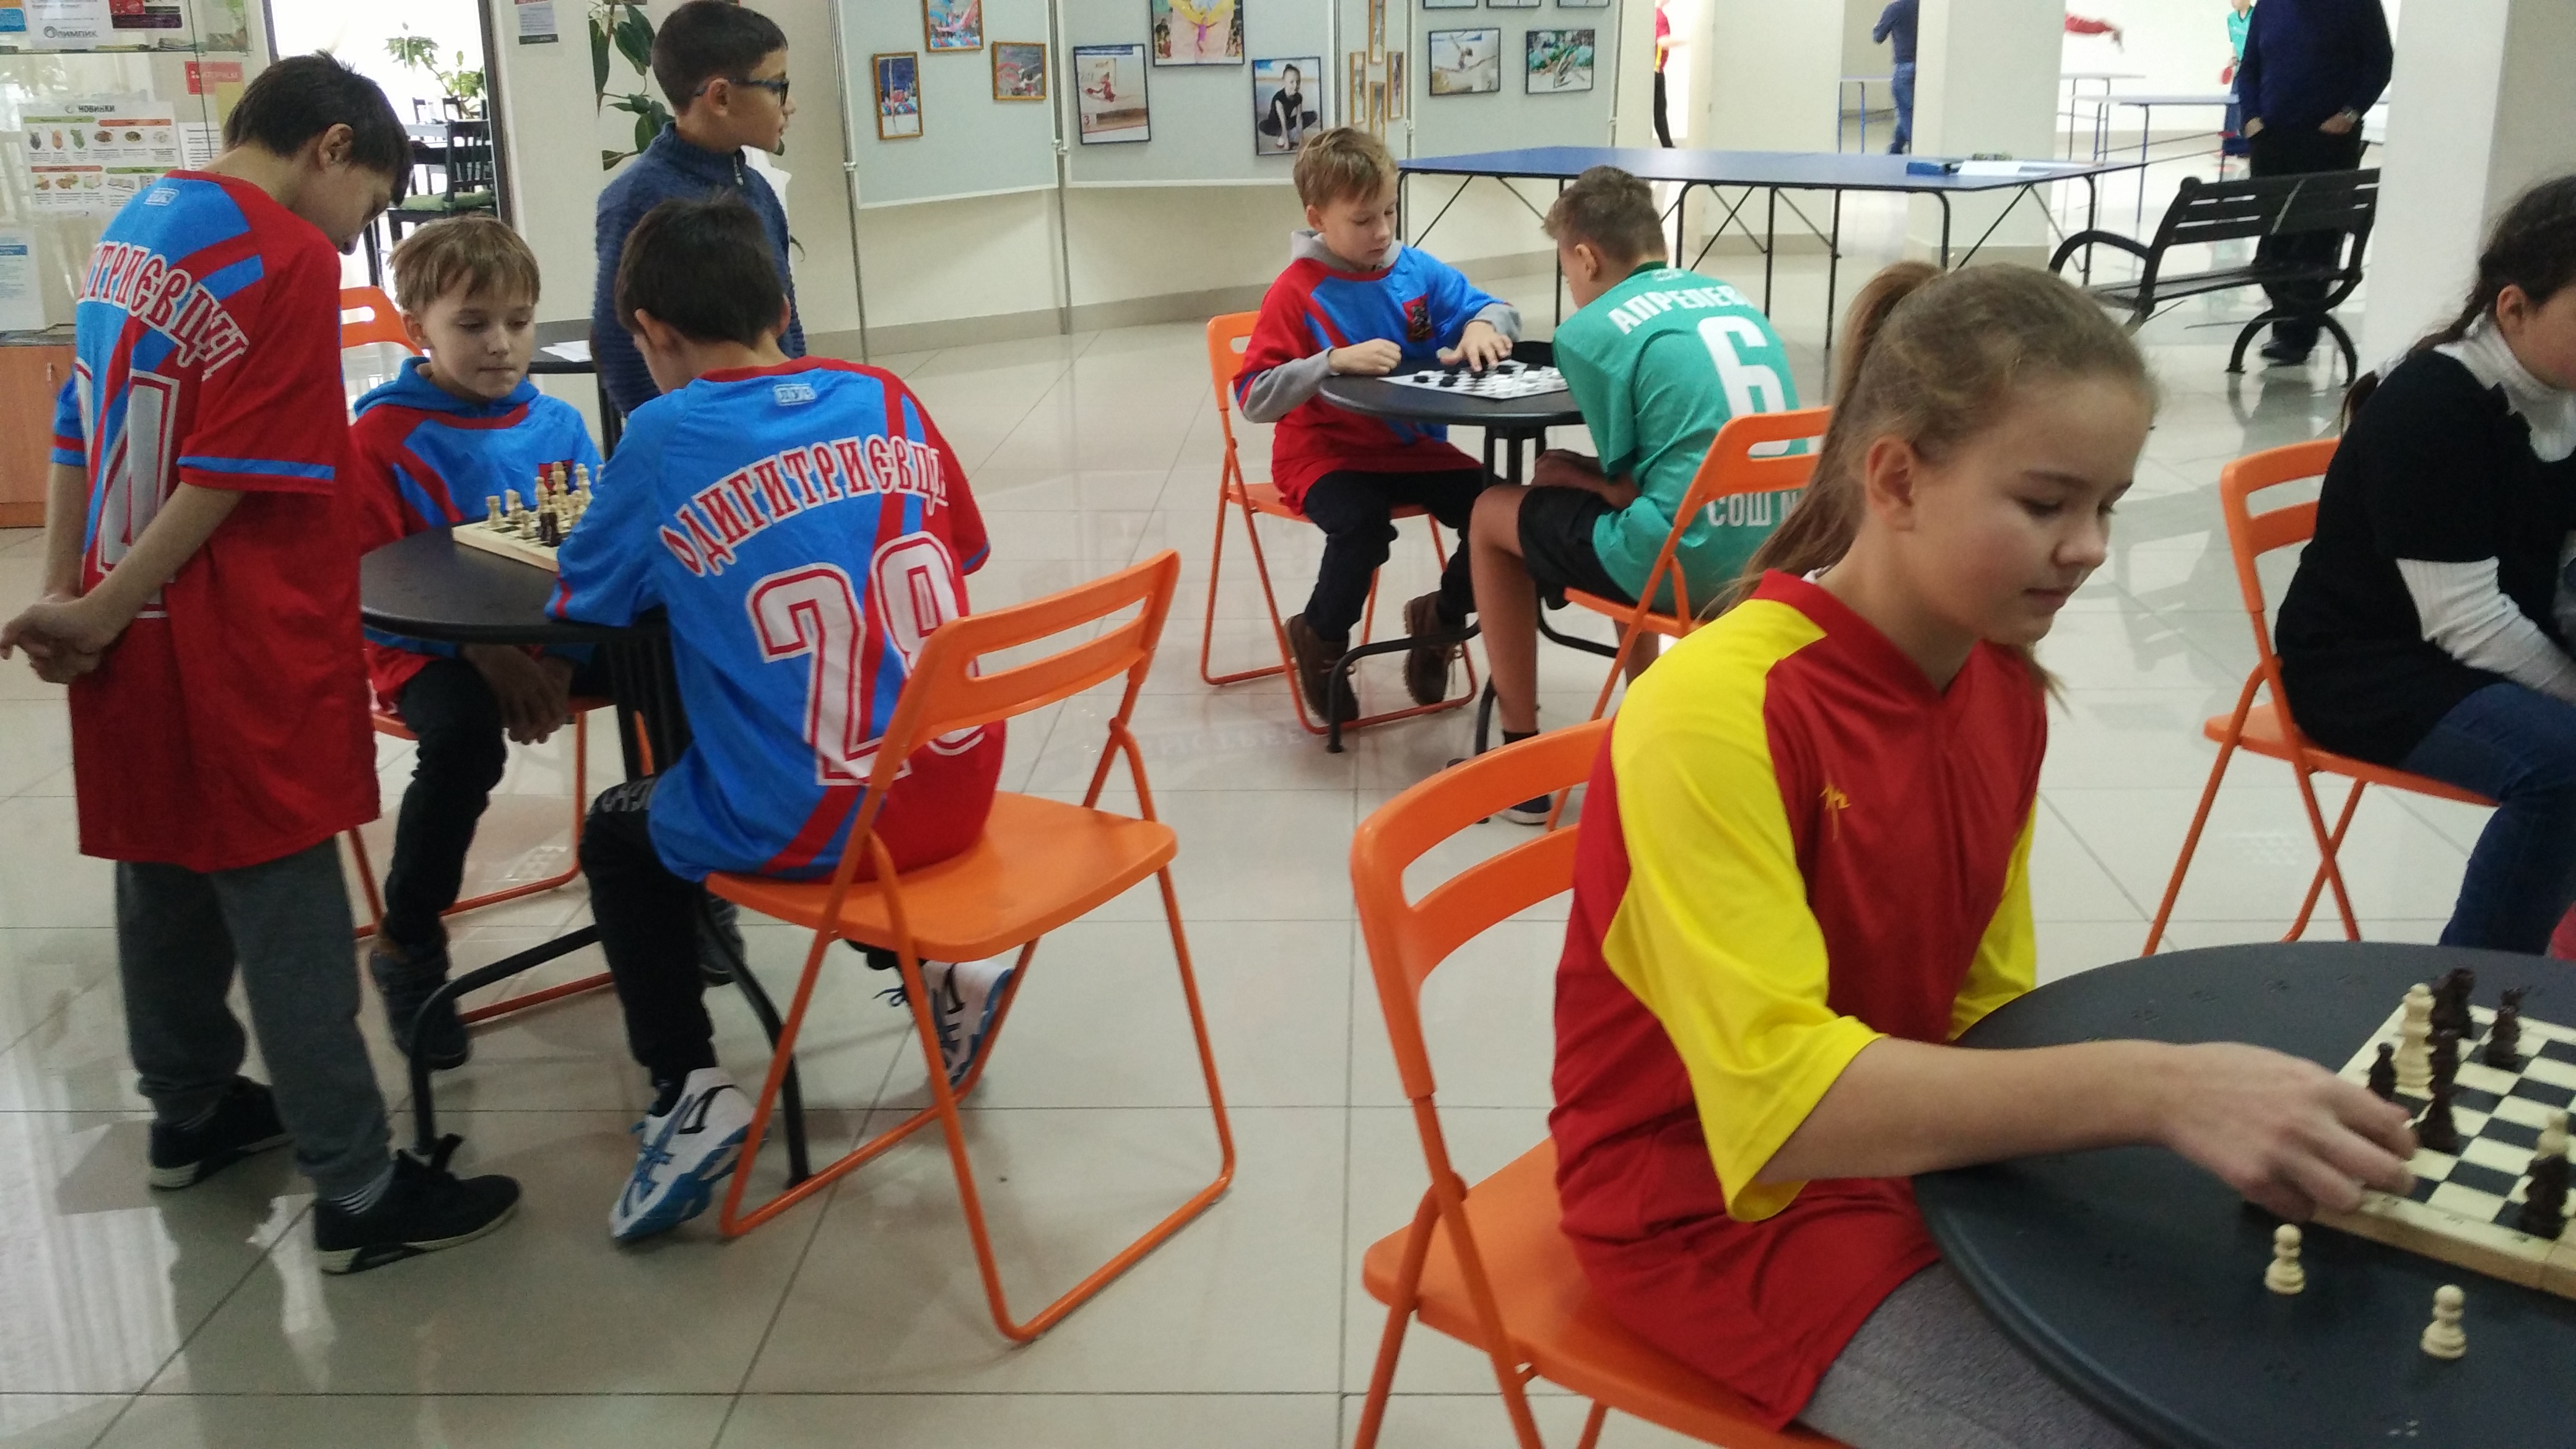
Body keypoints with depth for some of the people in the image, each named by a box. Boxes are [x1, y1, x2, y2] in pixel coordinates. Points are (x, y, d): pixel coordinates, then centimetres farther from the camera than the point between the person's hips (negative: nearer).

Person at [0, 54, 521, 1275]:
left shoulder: (131, 231, 12)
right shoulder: (288, 258, -14)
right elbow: (233, 481, -18)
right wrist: (100, 614, -11)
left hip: (134, 646, 9)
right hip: (237, 657, -9)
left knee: (168, 880, 20)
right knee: (288, 915, -3)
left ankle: (191, 1114, 38)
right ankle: (359, 1195, 4)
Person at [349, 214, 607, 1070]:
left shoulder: (557, 425, 6)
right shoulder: (380, 438, -5)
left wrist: (560, 651, -12)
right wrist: (481, 652, -20)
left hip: (554, 638, 4)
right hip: (432, 650, -4)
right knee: (466, 736, -34)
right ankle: (407, 947, -9)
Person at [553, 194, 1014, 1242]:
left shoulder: (665, 437, -8)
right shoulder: (884, 400, 3)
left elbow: (583, 602, 3)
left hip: (815, 826, -4)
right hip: (957, 794, 5)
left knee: (616, 836, 25)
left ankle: (689, 1089, 12)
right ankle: (937, 970, 25)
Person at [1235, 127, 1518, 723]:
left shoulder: (1418, 270, 3)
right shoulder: (1296, 292, -11)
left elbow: (1498, 310, 11)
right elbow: (1254, 398, -17)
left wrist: (1482, 326, -14)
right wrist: (1337, 362, -29)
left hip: (1414, 449, 5)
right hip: (1325, 455, -5)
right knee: (1363, 528, -34)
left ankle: (1441, 617, 13)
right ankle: (1319, 638, 0)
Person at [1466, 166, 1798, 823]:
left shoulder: (1590, 330, -5)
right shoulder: (1732, 297, 15)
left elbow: (1632, 489, -2)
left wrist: (1575, 474, 16)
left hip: (1685, 564, -7)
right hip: (1775, 555, 7)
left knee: (1493, 516, 17)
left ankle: (1520, 757, 20)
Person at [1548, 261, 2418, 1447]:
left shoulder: (2005, 685, -2)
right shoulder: (1714, 713, -27)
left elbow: (1987, 1002, 4)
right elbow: (1780, 1102, -33)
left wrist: (2217, 1125, -11)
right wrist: (2151, 1089, -39)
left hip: (1918, 1146, 8)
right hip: (1715, 1207, -7)